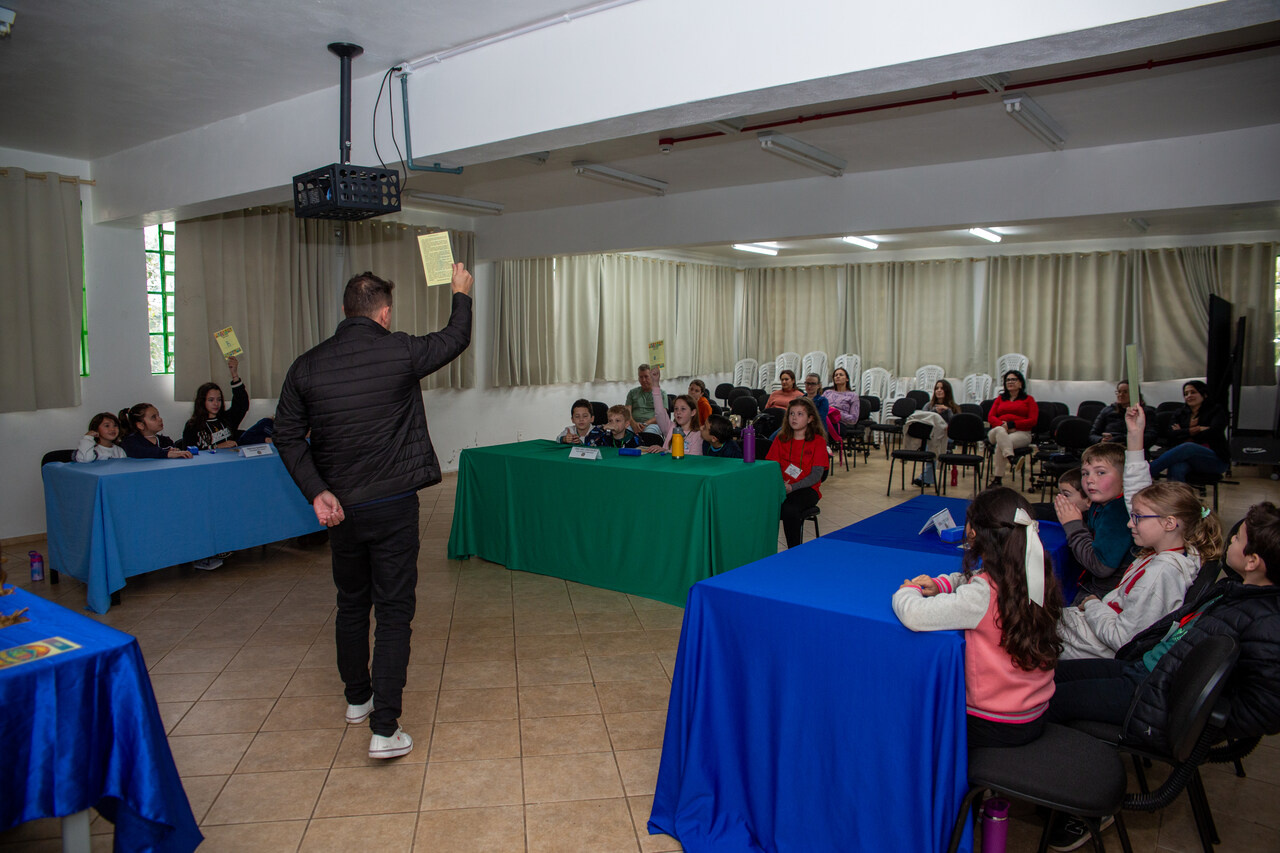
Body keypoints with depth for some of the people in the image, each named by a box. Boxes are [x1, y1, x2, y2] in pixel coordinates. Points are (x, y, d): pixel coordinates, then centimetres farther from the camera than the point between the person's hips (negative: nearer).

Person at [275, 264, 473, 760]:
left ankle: (357, 699, 38)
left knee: (351, 606, 20)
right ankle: (384, 729, 1)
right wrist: (461, 293, 22)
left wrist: (317, 491, -3)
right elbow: (456, 339, 6)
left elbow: (287, 435, -2)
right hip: (393, 506, -4)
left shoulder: (308, 366, -2)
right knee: (393, 612, 2)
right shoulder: (400, 352, -11)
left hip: (341, 509, 4)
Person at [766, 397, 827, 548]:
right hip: (783, 487, 3)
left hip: (807, 489, -2)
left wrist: (792, 487, -19)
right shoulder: (781, 439, 13)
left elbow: (817, 474, -5)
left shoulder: (818, 441, 2)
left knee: (790, 510, -35)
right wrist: (779, 483, -15)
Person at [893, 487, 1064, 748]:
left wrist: (908, 591, -14)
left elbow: (913, 615, -36)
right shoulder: (1036, 581, -6)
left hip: (996, 726, -7)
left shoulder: (982, 595, -29)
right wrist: (940, 584, -2)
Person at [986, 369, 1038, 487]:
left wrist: (1012, 424, -11)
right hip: (998, 431, 2)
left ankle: (997, 479, -39)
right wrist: (1002, 424, -10)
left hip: (1021, 432, -2)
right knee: (1000, 431, -38)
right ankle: (1011, 458, -57)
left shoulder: (1028, 399, 17)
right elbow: (990, 417, 13)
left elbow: (1033, 420, 2)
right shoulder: (1000, 399, 27)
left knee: (1000, 445, -35)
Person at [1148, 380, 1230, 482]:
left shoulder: (1216, 411, 14)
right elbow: (1171, 435, 4)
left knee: (1188, 447, -37)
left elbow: (1213, 433, -5)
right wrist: (1196, 430, -5)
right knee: (1176, 468, -36)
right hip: (1187, 459, 3)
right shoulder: (1179, 414, 22)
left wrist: (1183, 433, 1)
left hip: (1216, 460, -3)